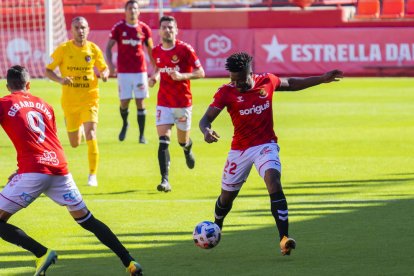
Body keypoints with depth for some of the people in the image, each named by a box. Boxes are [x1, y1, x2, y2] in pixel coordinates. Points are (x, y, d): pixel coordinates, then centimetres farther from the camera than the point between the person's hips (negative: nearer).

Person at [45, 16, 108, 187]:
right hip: (70, 101, 1)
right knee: (75, 144, 11)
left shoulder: (93, 50, -3)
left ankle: (93, 175, -11)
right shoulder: (63, 49, -6)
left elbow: (104, 68, 12)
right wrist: (60, 80, -21)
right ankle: (79, 130, 50)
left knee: (91, 135, -21)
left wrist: (104, 74, -13)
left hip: (90, 99, -1)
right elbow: (48, 70, -1)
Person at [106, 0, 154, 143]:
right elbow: (109, 47, 1)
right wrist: (110, 64, -14)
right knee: (124, 102, -1)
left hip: (140, 71, 1)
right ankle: (124, 124, 31)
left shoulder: (144, 28, 3)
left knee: (140, 102, -1)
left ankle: (142, 135, 6)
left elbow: (150, 50, 11)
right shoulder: (118, 28, -1)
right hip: (124, 71, -1)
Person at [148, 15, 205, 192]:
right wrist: (155, 77, 2)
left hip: (183, 103, -2)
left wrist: (182, 76, -25)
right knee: (163, 142, -13)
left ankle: (188, 149, 51)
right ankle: (165, 180, -17)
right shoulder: (156, 52, 2)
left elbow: (200, 73, -10)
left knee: (183, 141, 13)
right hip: (164, 103, 2)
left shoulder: (185, 49, -11)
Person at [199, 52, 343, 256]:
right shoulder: (226, 92, -11)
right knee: (227, 195, 13)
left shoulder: (267, 82, -4)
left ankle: (284, 239, -33)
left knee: (274, 182, -27)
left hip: (266, 145, -1)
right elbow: (206, 119, -14)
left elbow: (291, 84, 17)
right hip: (239, 149, 1)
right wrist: (206, 131, -38)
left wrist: (322, 79, 16)